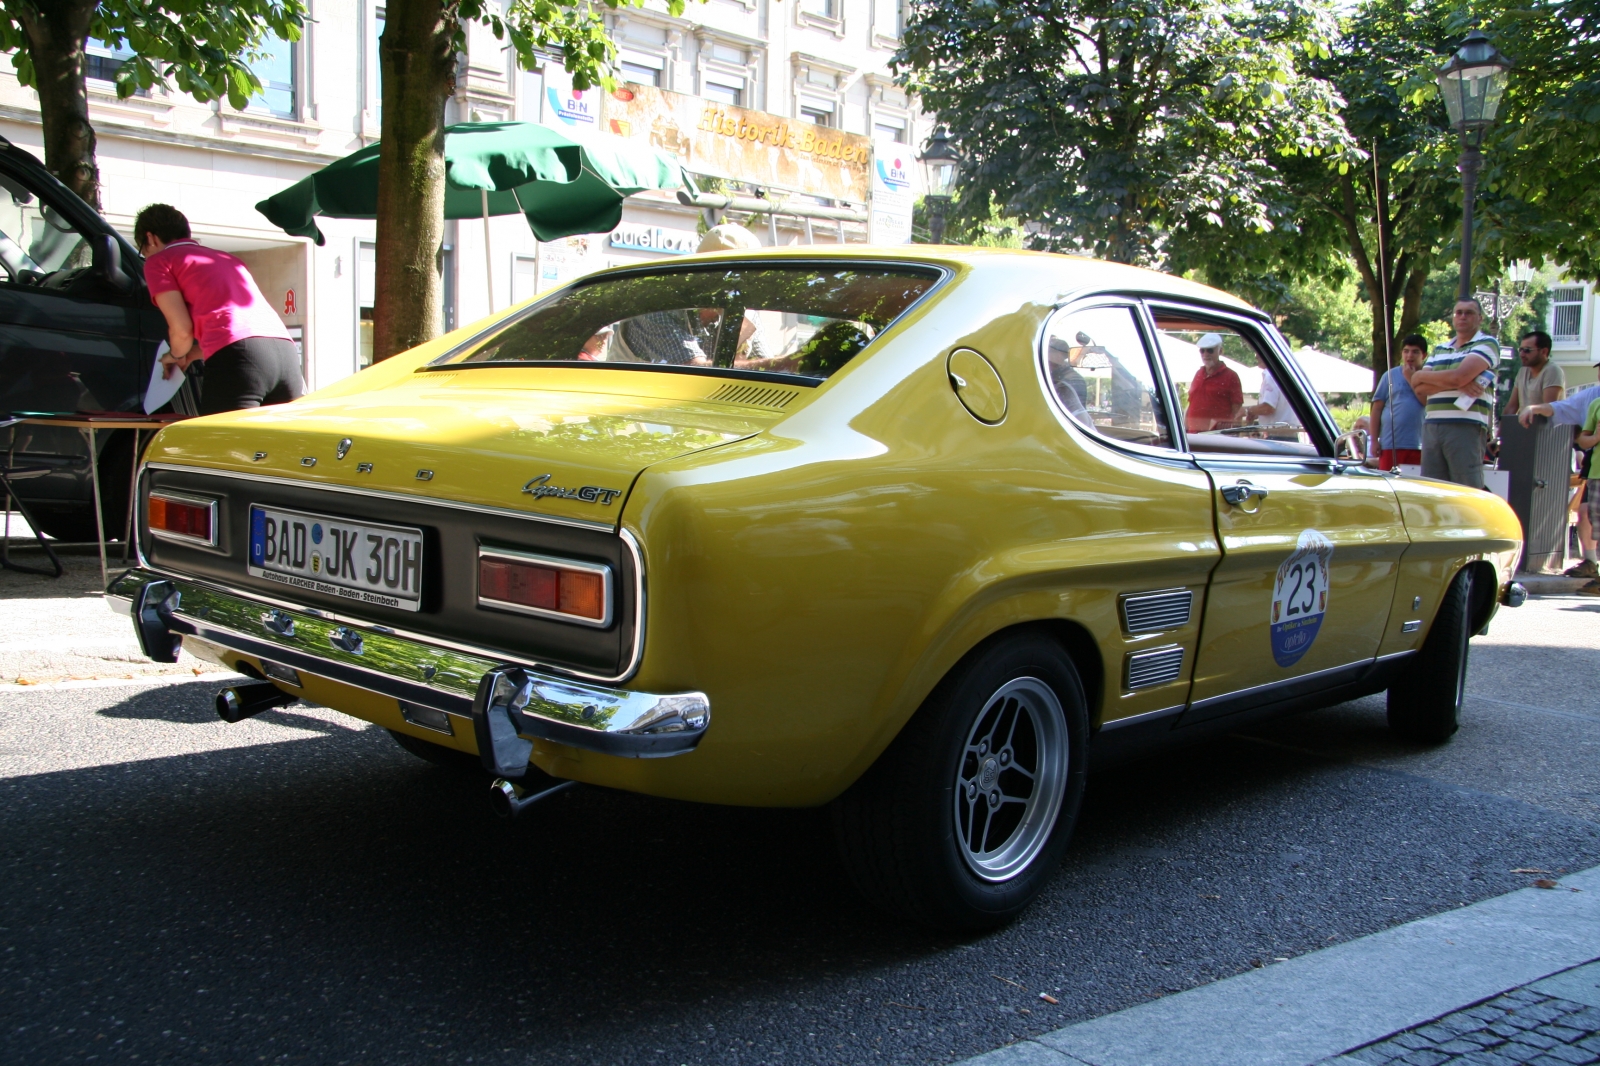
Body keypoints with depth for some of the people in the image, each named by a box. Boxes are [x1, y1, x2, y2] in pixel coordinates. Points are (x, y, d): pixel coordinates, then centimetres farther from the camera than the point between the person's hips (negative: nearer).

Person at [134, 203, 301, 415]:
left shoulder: (159, 260, 15)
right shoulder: (225, 257, 34)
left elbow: (182, 329, 5)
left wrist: (176, 355, 26)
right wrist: (191, 355, 47)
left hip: (237, 357, -6)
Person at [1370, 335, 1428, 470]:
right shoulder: (1390, 375, 8)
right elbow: (1377, 408, 7)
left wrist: (1411, 379, -5)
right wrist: (1374, 440, 1)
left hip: (1419, 446, 0)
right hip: (1391, 444, 0)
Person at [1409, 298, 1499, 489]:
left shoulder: (1487, 344, 4)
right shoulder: (1439, 350, 22)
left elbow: (1458, 376, -12)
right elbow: (1420, 390, 9)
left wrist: (1421, 376, 4)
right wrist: (1456, 385, -7)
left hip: (1466, 427, -6)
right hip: (1431, 428, 6)